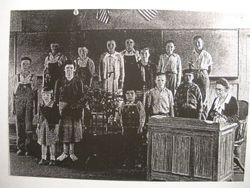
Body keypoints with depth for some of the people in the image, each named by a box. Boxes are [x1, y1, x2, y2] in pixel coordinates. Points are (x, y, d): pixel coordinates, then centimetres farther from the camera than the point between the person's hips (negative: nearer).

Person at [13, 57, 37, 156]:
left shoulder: (33, 77, 5)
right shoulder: (17, 77, 12)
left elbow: (35, 92, 5)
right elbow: (15, 92, 13)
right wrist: (14, 107, 9)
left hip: (30, 103, -2)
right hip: (19, 103, 2)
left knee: (29, 125, -4)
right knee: (19, 125, 4)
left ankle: (29, 148, 5)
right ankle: (20, 148, 14)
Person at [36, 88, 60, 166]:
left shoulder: (54, 105, -6)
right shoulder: (41, 106, 8)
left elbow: (57, 117, -5)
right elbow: (40, 117, 15)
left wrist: (56, 127, -9)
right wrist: (38, 126, 13)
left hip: (51, 126, -4)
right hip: (42, 126, 5)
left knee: (51, 143, 2)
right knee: (43, 143, 10)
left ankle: (52, 159, 11)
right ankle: (43, 158, 20)